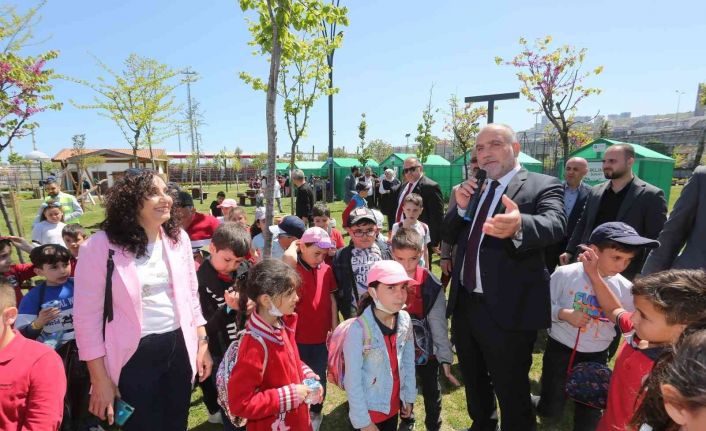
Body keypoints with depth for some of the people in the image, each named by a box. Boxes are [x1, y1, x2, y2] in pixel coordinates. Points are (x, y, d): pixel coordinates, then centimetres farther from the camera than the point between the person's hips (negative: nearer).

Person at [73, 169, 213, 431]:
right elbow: (87, 316, -11)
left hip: (179, 348, 4)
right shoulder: (100, 247, -15)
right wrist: (100, 380, -8)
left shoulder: (178, 238, -1)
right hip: (134, 356, -4)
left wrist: (202, 343, 7)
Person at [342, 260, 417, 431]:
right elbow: (353, 381, -19)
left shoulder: (405, 320, -10)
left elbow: (408, 362, 2)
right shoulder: (358, 330, -27)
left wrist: (409, 396, 10)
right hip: (370, 409, -5)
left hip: (393, 404, 5)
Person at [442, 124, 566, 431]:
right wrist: (461, 207, -8)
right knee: (474, 384, 25)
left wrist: (518, 225, -52)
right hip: (464, 305, 7)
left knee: (512, 395, 8)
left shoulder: (543, 186, -8)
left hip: (507, 311, -6)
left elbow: (554, 224, -29)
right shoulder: (475, 190, 11)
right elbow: (449, 237, 12)